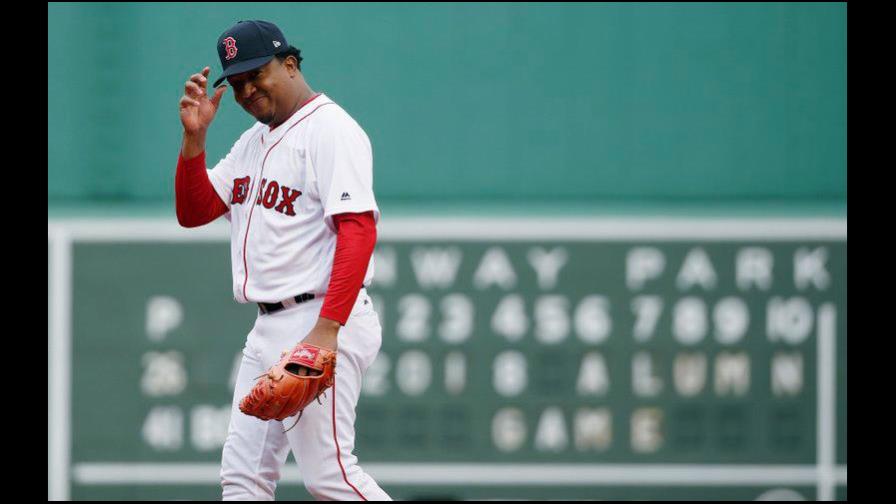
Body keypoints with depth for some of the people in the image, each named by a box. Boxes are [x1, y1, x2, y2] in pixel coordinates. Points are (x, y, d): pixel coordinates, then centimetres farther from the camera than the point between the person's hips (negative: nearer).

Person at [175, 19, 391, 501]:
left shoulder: (330, 129, -12)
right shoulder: (253, 140, 18)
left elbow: (358, 230, -21)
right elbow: (193, 212, 18)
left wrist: (327, 330, -28)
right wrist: (194, 137, 2)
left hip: (319, 321, -9)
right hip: (268, 330, 9)